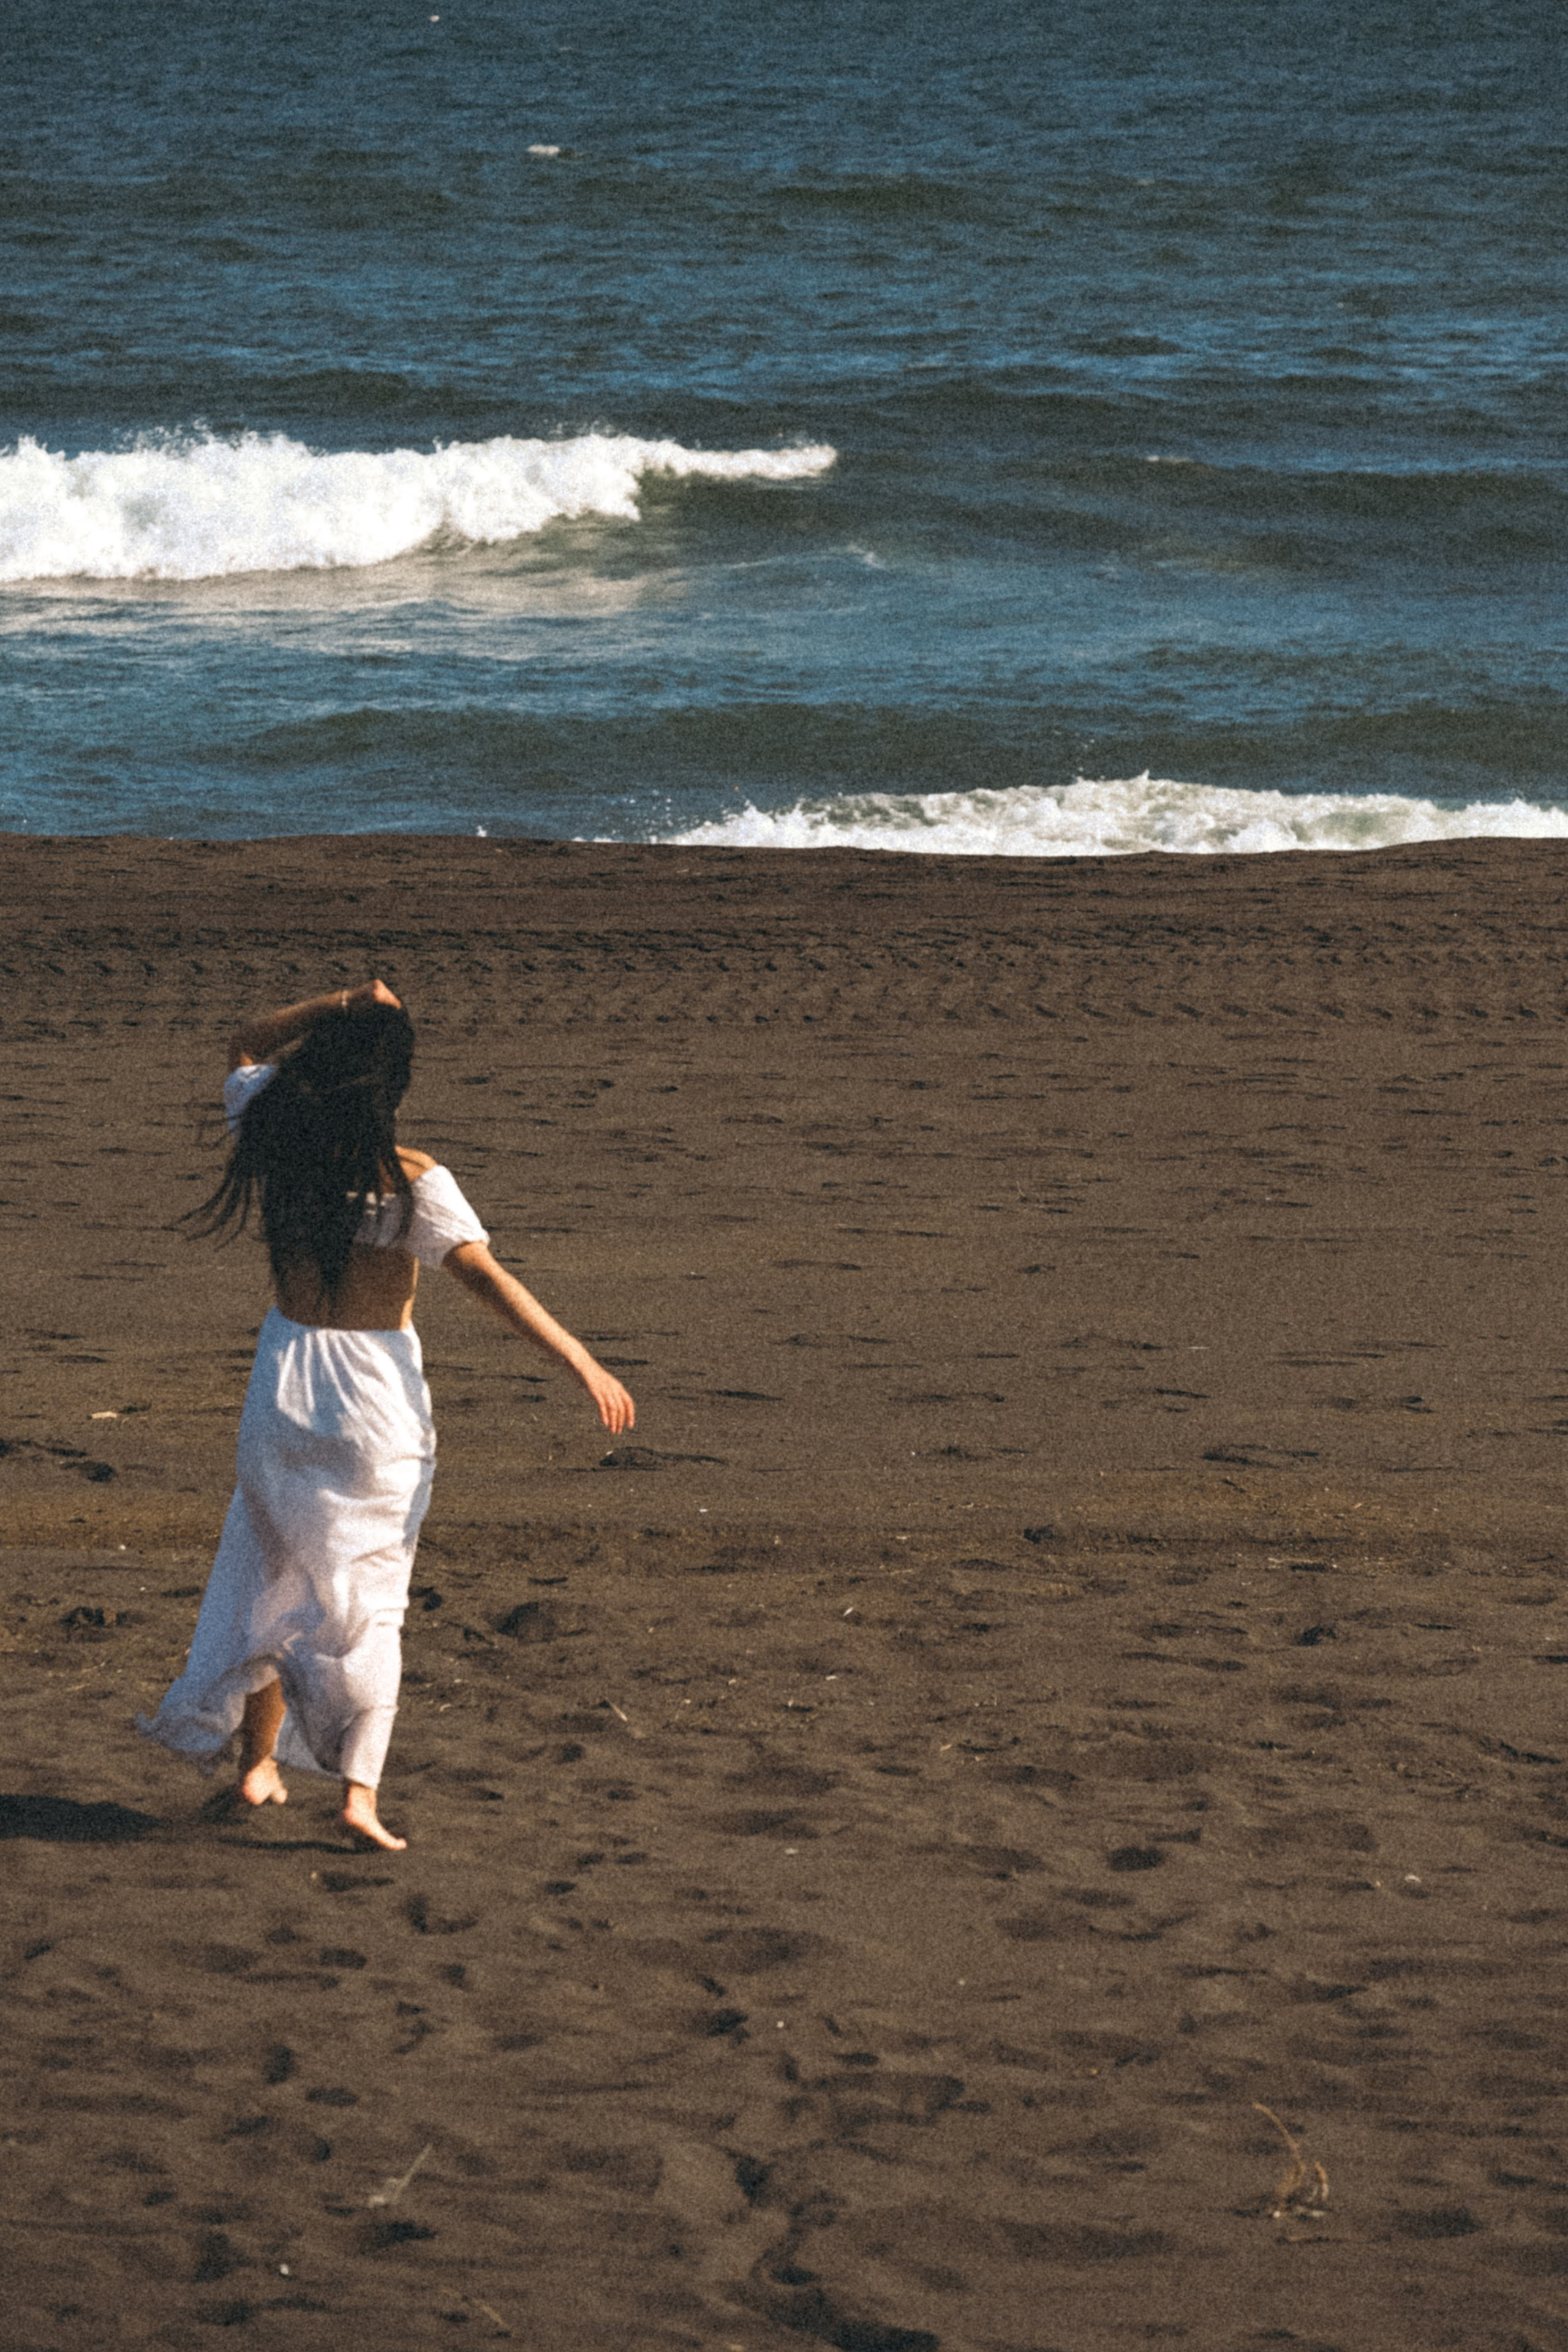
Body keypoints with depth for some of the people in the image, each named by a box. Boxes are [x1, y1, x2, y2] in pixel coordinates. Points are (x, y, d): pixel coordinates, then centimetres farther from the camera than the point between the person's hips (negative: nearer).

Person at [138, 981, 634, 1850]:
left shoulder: (276, 1144, -5)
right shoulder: (412, 1183, -16)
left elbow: (246, 1049, 15)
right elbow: (490, 1281, -21)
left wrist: (337, 1007, 2)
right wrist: (582, 1363, -20)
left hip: (285, 1377, 3)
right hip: (376, 1391, -3)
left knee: (272, 1573, 20)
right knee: (368, 1590, 7)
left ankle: (256, 1762, 26)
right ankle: (361, 1784, -2)